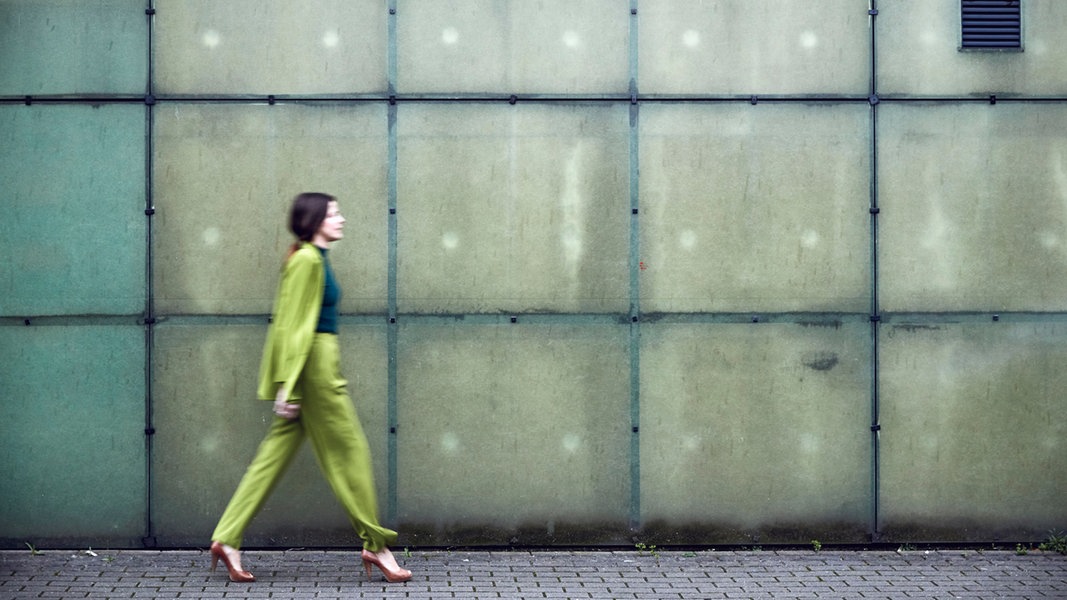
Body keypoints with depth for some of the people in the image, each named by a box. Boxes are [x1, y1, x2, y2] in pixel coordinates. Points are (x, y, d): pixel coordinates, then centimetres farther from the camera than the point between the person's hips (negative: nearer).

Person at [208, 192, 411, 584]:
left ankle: (227, 538, 7)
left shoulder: (314, 259, 16)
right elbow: (293, 325, -17)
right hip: (314, 365, -10)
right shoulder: (307, 260, -13)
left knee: (275, 455, 8)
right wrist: (288, 385, -19)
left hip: (317, 364, 10)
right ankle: (374, 544, 8)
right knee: (348, 452, -1)